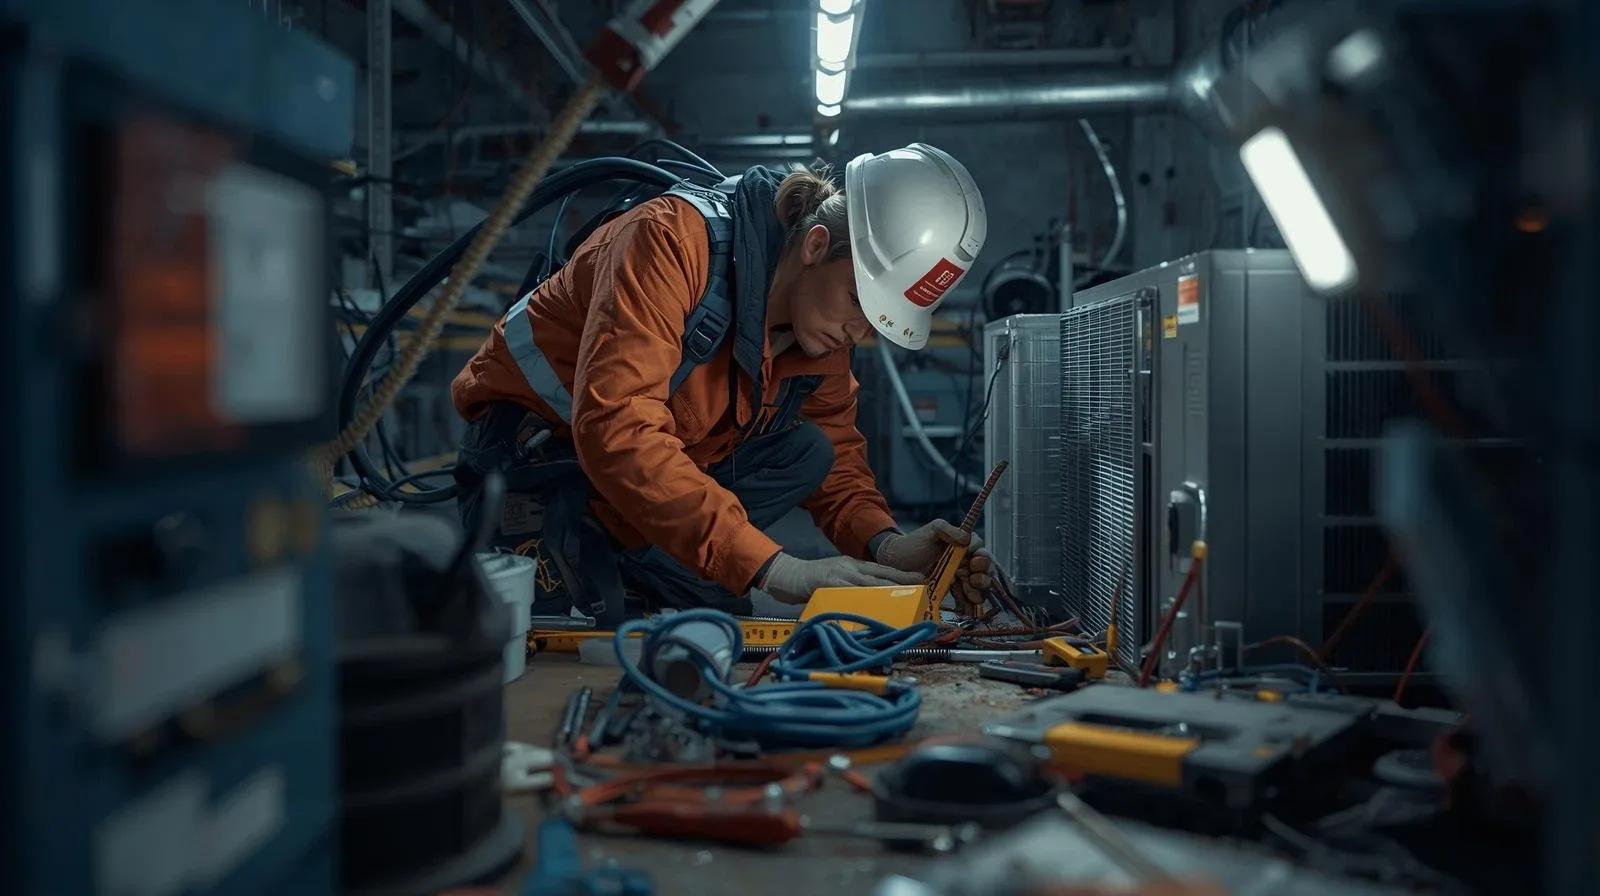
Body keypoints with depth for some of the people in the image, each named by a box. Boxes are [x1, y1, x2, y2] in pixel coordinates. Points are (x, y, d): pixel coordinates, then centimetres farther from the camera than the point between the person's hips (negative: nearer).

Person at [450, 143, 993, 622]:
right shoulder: (676, 239, -30)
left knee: (809, 451, -14)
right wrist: (772, 567, -43)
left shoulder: (827, 316, -6)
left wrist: (885, 545, -21)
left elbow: (838, 449, 2)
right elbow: (616, 430, -40)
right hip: (538, 455, -7)